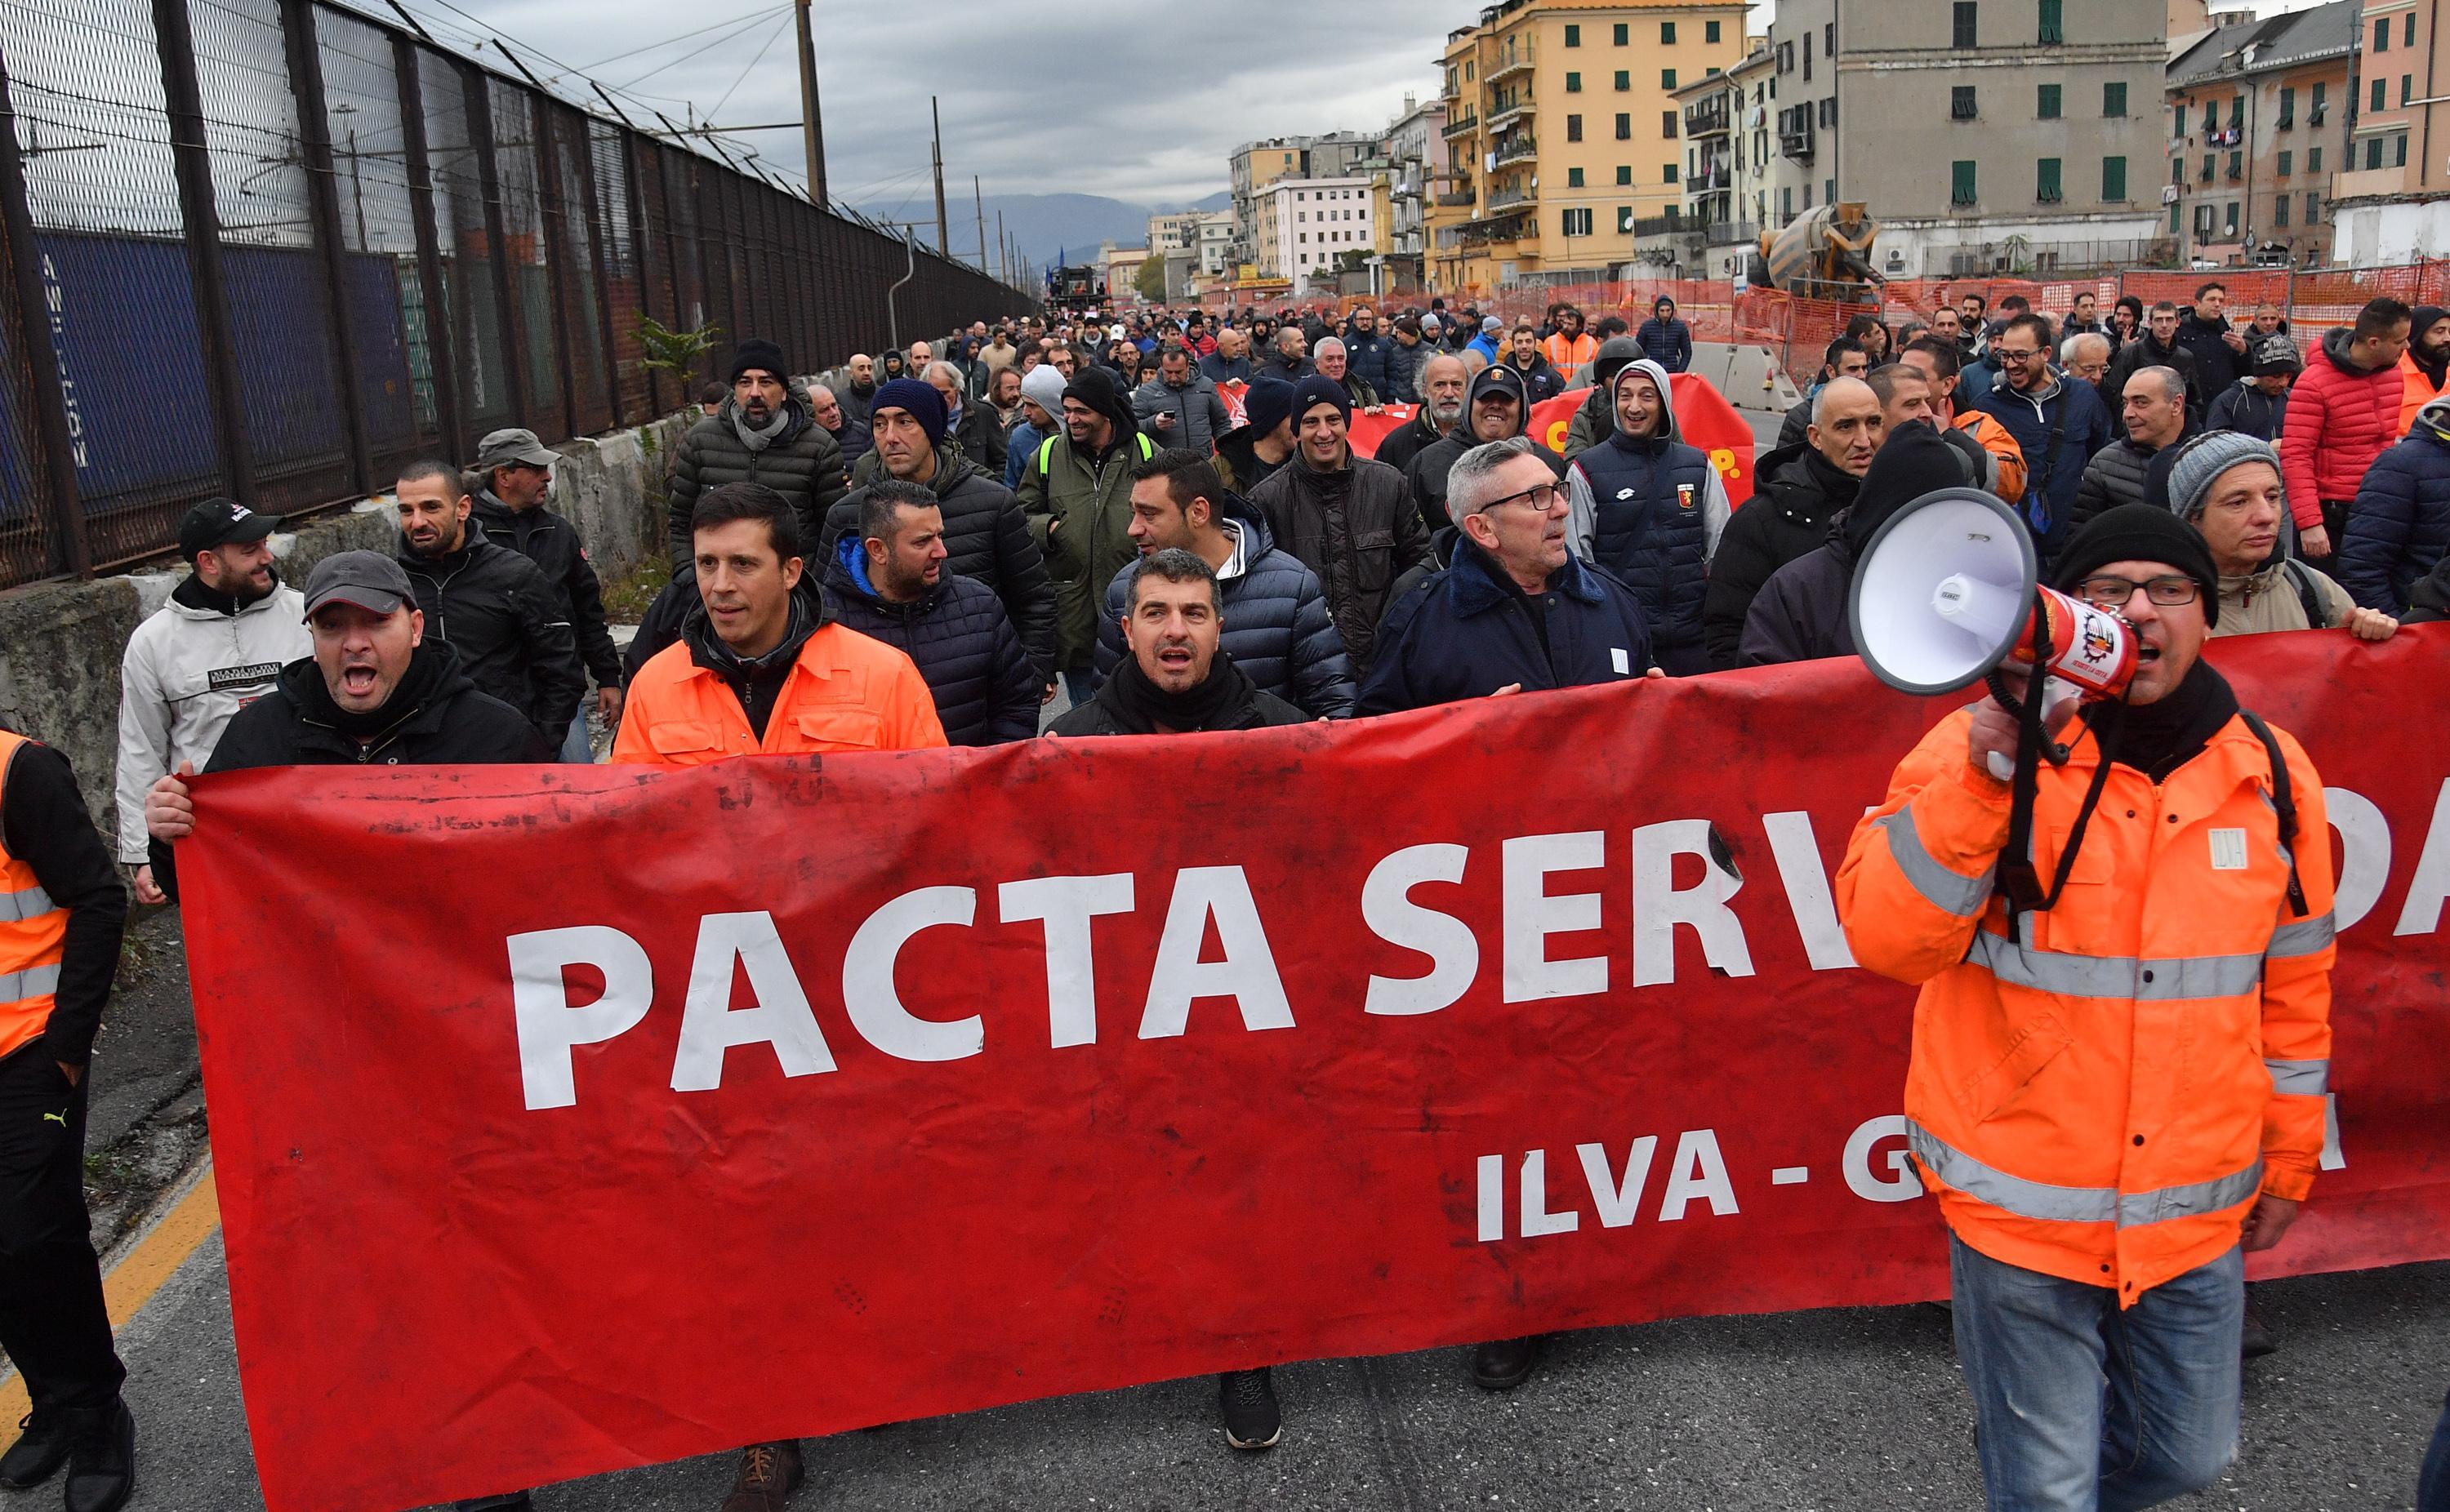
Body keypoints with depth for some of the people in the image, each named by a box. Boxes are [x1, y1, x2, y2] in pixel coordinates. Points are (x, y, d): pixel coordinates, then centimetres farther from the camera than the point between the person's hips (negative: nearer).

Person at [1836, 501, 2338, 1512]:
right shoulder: (1982, 749, -12)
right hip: (2023, 1208, -4)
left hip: (2198, 1216, 4)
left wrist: (2290, 1157, 18)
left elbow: (2293, 983, 11)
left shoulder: (2273, 774, 0)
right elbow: (1885, 938, -24)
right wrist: (1989, 763, -33)